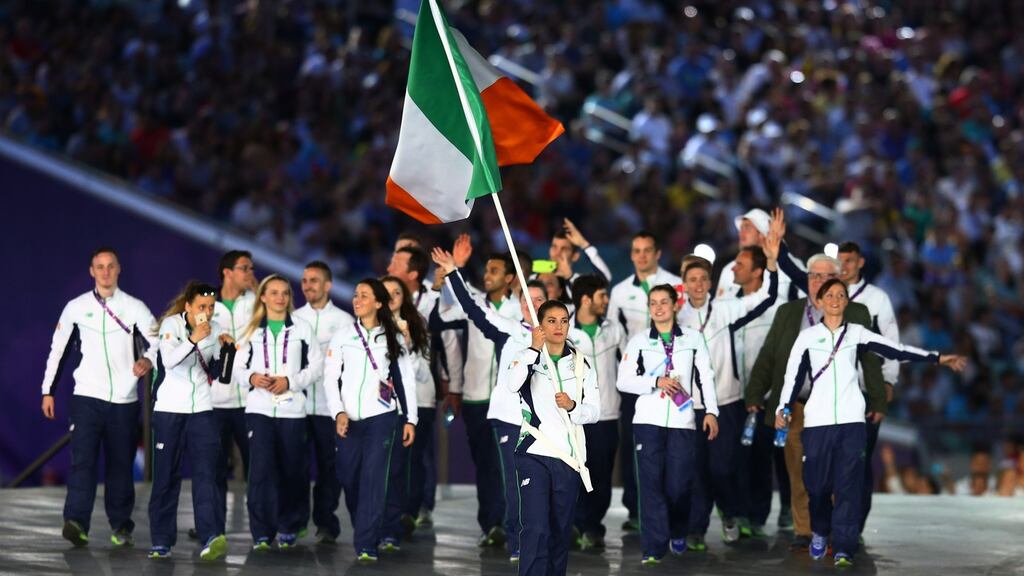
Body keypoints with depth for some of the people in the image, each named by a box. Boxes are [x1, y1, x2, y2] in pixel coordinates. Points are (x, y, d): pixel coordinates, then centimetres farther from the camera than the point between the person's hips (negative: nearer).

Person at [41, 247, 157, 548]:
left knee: (121, 463, 5)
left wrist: (148, 360, -26)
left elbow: (157, 341, -4)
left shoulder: (135, 308, 4)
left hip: (124, 399, 1)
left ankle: (121, 526, 16)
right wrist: (48, 391, 11)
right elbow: (57, 350, 12)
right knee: (83, 458, -15)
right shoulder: (76, 308, 6)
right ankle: (76, 521, -23)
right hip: (87, 397, -1)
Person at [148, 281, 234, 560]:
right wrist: (193, 340, -39)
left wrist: (226, 349, -8)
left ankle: (212, 537, -24)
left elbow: (215, 373, 8)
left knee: (206, 474, -11)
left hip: (202, 411, 3)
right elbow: (169, 360, -25)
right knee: (166, 476, 1)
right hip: (169, 410, -3)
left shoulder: (213, 330, 5)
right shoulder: (171, 324, -9)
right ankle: (161, 541, 10)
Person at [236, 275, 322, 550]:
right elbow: (239, 366, 10)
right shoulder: (253, 329, 9)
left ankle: (288, 528, 21)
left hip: (292, 408, 0)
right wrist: (252, 377, -12)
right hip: (259, 408, 0)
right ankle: (261, 533, -6)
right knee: (261, 469, -10)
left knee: (292, 471, 5)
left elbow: (316, 366, 2)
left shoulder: (302, 328, 5)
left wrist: (290, 381, -12)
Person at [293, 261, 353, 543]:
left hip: (329, 405, -2)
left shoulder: (343, 320, 5)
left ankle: (326, 524, 11)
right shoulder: (293, 319, 12)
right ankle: (296, 523, 8)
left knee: (329, 467, 3)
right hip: (297, 402, 2)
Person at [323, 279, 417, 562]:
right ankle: (365, 533, 27)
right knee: (349, 478, 5)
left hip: (381, 416, -2)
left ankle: (366, 546, -13)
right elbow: (330, 377, 2)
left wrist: (410, 419, 3)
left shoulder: (393, 337, 5)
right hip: (349, 418, 2)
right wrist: (339, 412, -11)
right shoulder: (343, 336, 6)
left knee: (373, 478, -11)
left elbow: (406, 379, 7)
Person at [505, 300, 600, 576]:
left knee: (562, 531, 8)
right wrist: (534, 349, -23)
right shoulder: (526, 357, 1)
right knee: (536, 530, -14)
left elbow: (594, 411, 6)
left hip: (570, 457, 4)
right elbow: (510, 384, -22)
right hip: (535, 453, -4)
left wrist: (572, 407, -14)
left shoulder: (580, 364, 11)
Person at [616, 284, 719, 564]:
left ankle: (677, 533, 26)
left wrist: (711, 410, -2)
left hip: (682, 421, 0)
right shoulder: (639, 341, 7)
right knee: (651, 483, -7)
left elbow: (706, 377, 9)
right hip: (648, 421, 0)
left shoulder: (693, 338, 9)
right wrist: (655, 382, -11)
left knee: (679, 483, -1)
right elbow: (623, 380, 2)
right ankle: (654, 546, -5)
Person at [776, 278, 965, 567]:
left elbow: (896, 350, 5)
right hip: (817, 421, 0)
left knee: (849, 485, -7)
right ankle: (820, 533, 28)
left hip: (851, 421, 0)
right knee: (817, 482, 2)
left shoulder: (857, 333, 8)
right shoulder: (807, 337, 6)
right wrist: (783, 409, -10)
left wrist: (937, 358, -1)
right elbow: (794, 375, 3)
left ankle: (844, 548, -8)